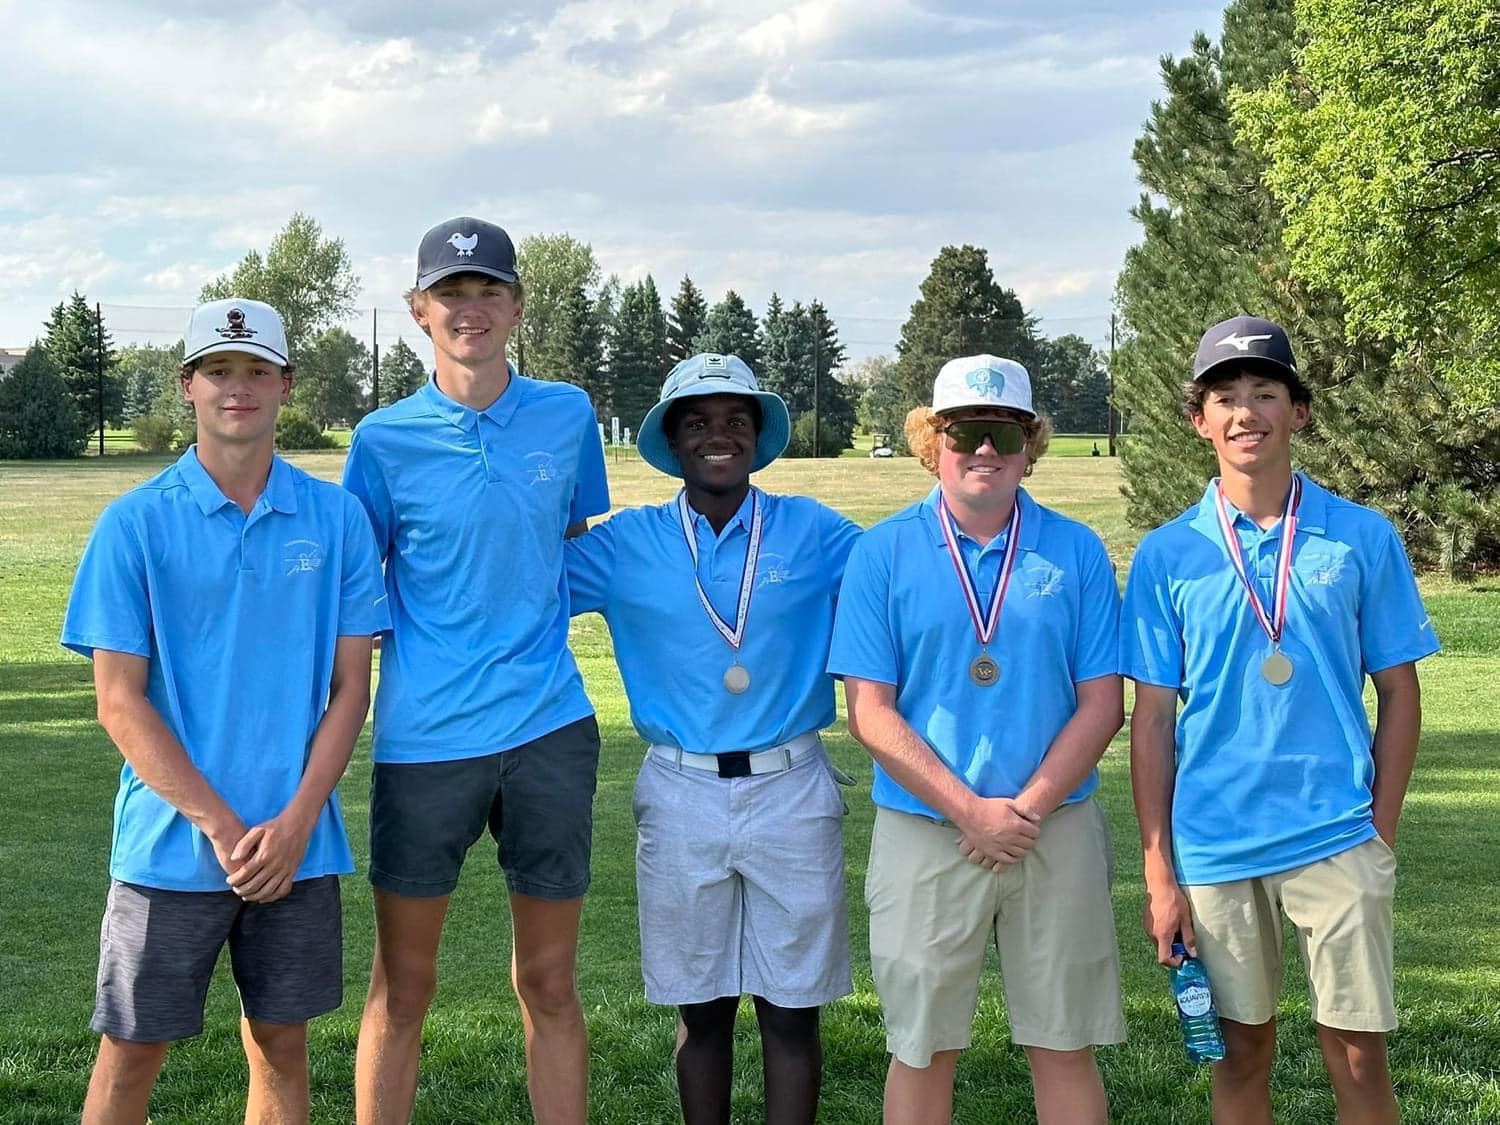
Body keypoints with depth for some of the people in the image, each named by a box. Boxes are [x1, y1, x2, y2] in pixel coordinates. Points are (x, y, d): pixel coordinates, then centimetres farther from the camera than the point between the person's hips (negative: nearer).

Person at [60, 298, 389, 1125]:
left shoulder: (336, 518, 2)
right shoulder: (135, 523, -4)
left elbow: (350, 687, 3)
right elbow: (119, 700, -6)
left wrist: (297, 822, -9)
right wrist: (222, 826, -12)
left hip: (299, 846, 2)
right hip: (171, 843, -2)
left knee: (281, 1044, 12)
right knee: (132, 1053, 5)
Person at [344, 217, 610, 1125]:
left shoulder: (568, 416, 4)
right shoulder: (385, 439, -1)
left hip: (550, 727, 2)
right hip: (424, 734, -1)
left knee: (550, 983, 9)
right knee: (403, 986, 6)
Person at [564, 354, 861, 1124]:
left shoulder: (813, 533, 2)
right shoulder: (626, 544, 4)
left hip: (791, 792, -1)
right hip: (681, 797, 1)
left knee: (791, 1010, 4)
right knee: (700, 1009, 11)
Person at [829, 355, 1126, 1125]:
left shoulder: (1076, 552, 4)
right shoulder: (883, 553, 1)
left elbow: (1102, 704, 1)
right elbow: (870, 713, -5)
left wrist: (1029, 806, -11)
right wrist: (972, 810, -12)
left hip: (1058, 831, 1)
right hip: (924, 832, -1)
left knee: (1065, 1047, 7)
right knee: (922, 1048, 7)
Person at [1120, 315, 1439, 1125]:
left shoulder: (1363, 539, 0)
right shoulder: (1167, 556, 0)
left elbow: (1399, 695, 5)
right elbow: (1152, 720, 2)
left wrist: (1380, 836, -1)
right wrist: (1159, 874, -1)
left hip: (1337, 840, 0)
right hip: (1214, 845, 1)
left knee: (1358, 1059, 3)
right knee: (1241, 1055, 12)